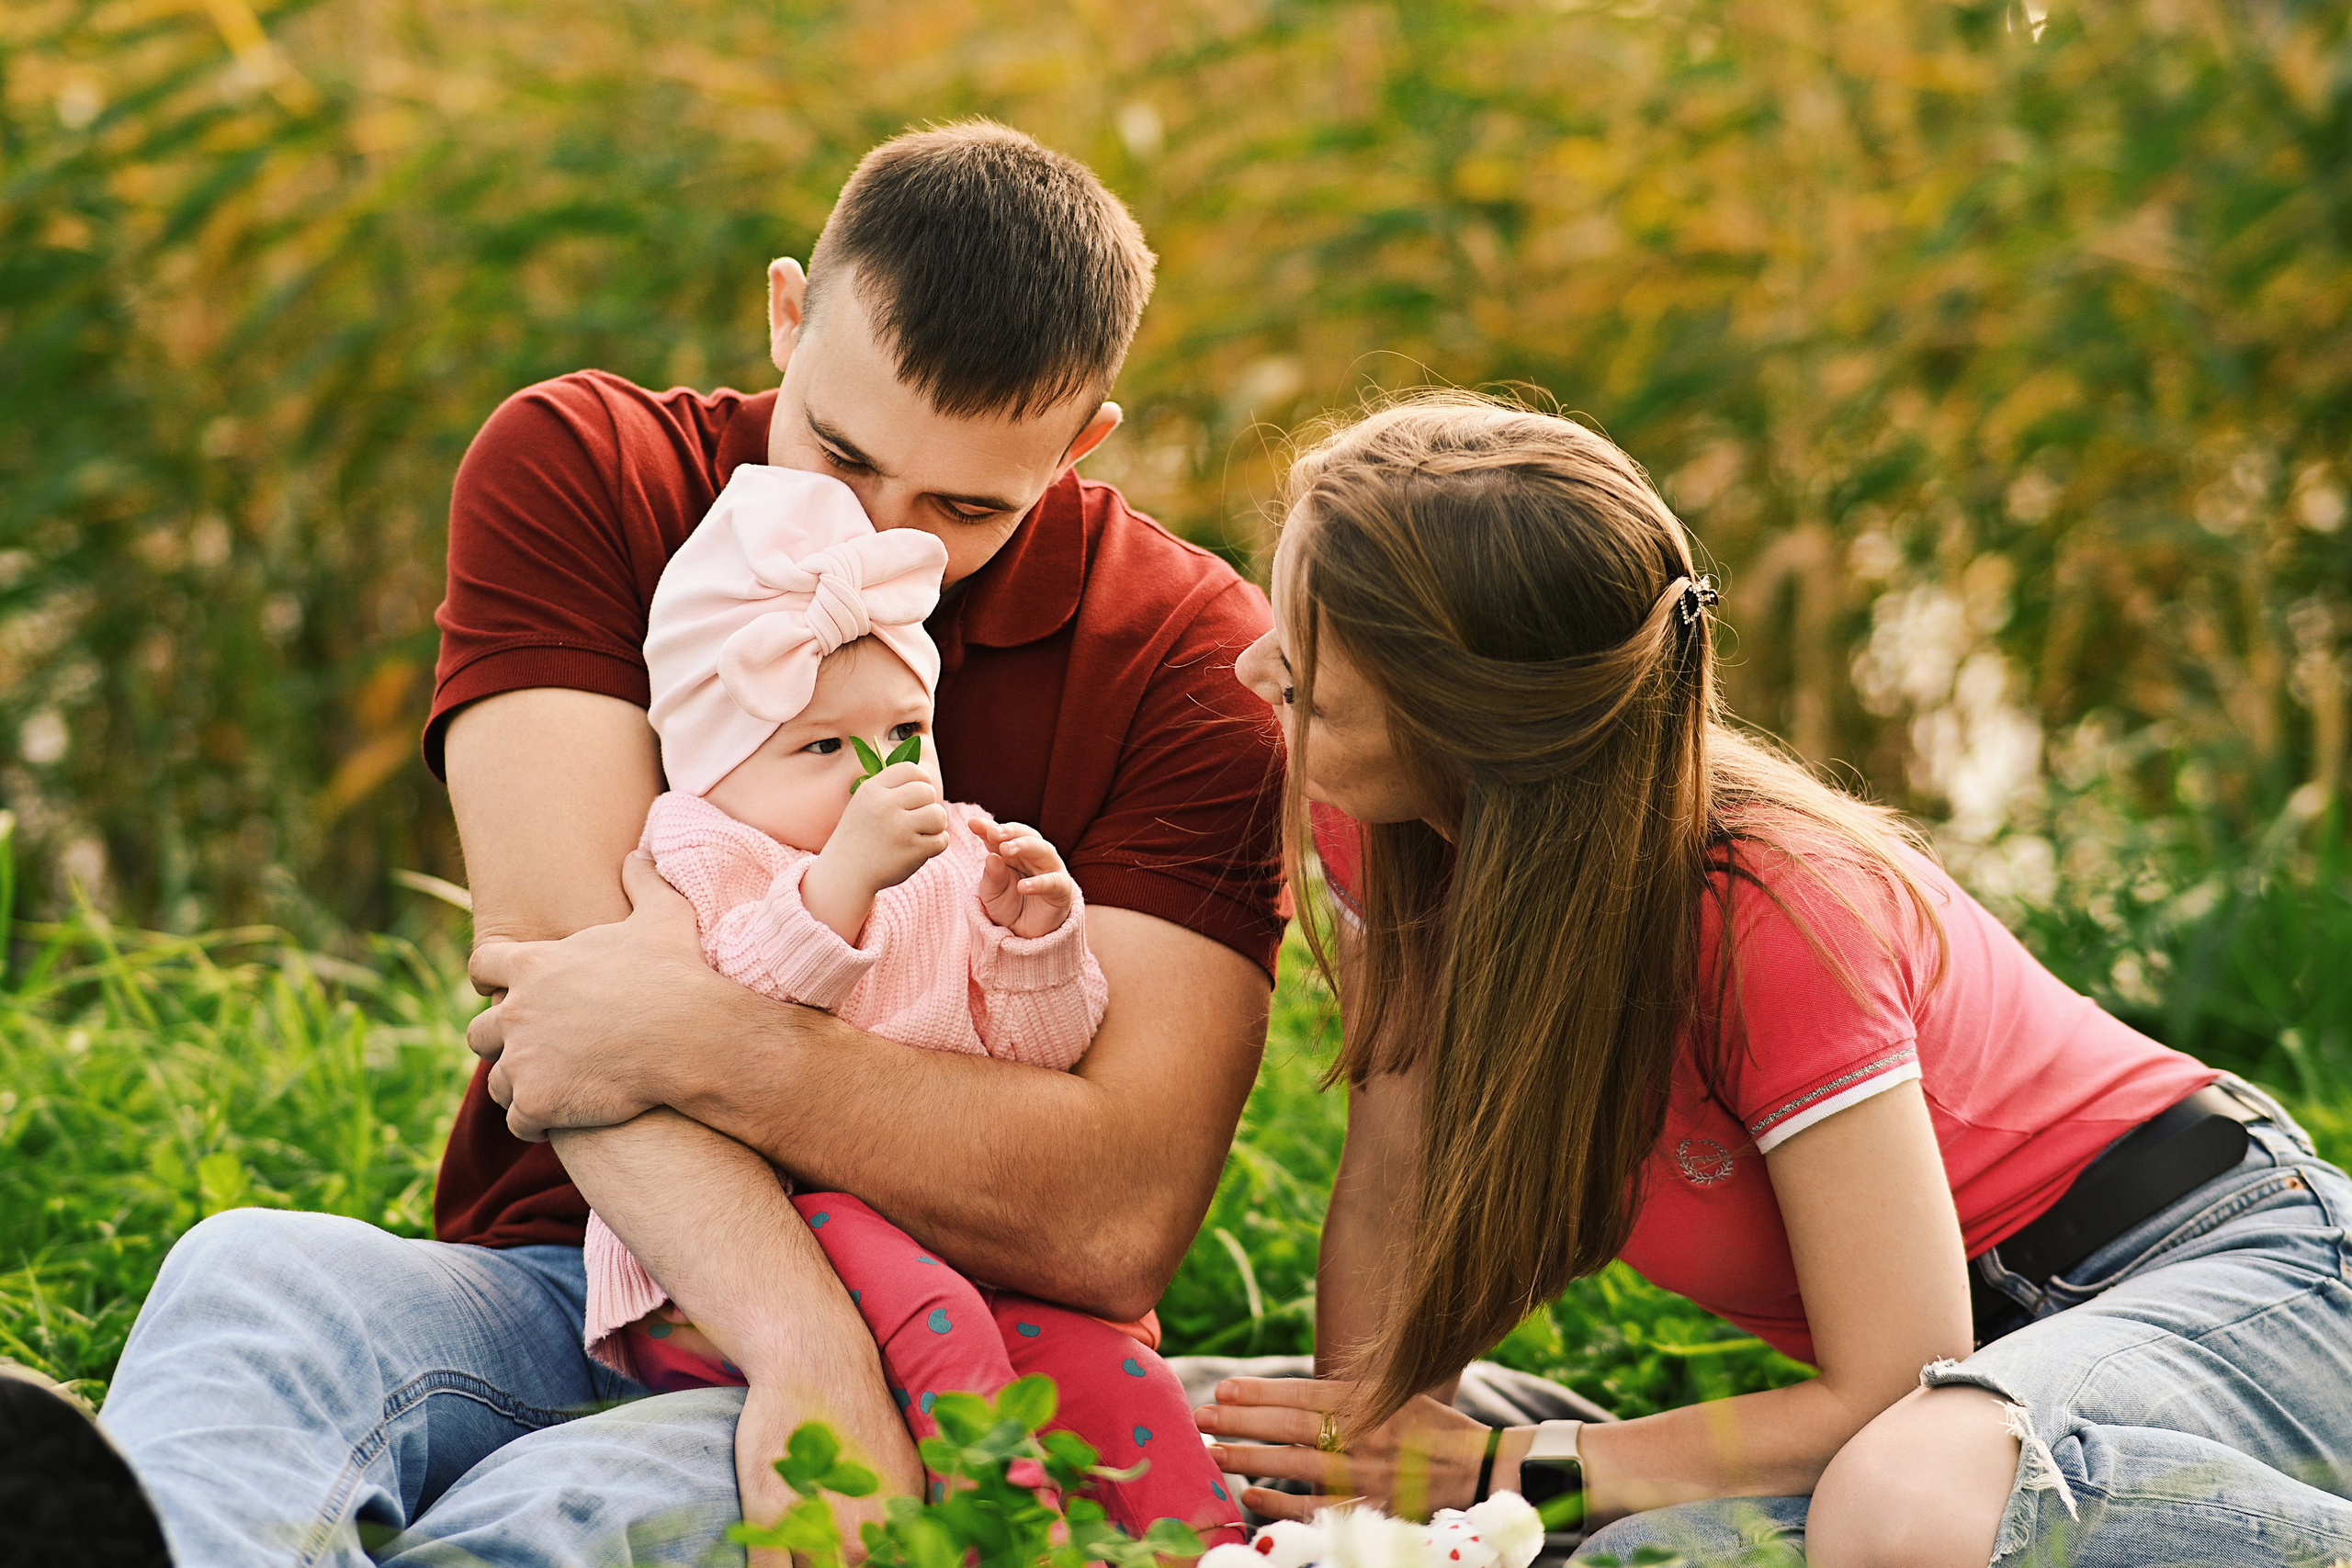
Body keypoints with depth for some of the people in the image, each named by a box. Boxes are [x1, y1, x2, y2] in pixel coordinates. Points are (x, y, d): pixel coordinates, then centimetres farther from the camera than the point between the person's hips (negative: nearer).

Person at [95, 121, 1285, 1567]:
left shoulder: (1187, 657, -5)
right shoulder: (573, 470, -1)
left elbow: (1125, 1220, -16)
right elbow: (569, 980, -14)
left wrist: (713, 1045, -24)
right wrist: (807, 1348, -29)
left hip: (947, 1364, -2)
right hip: (558, 1278, 2)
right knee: (254, 1274, -34)